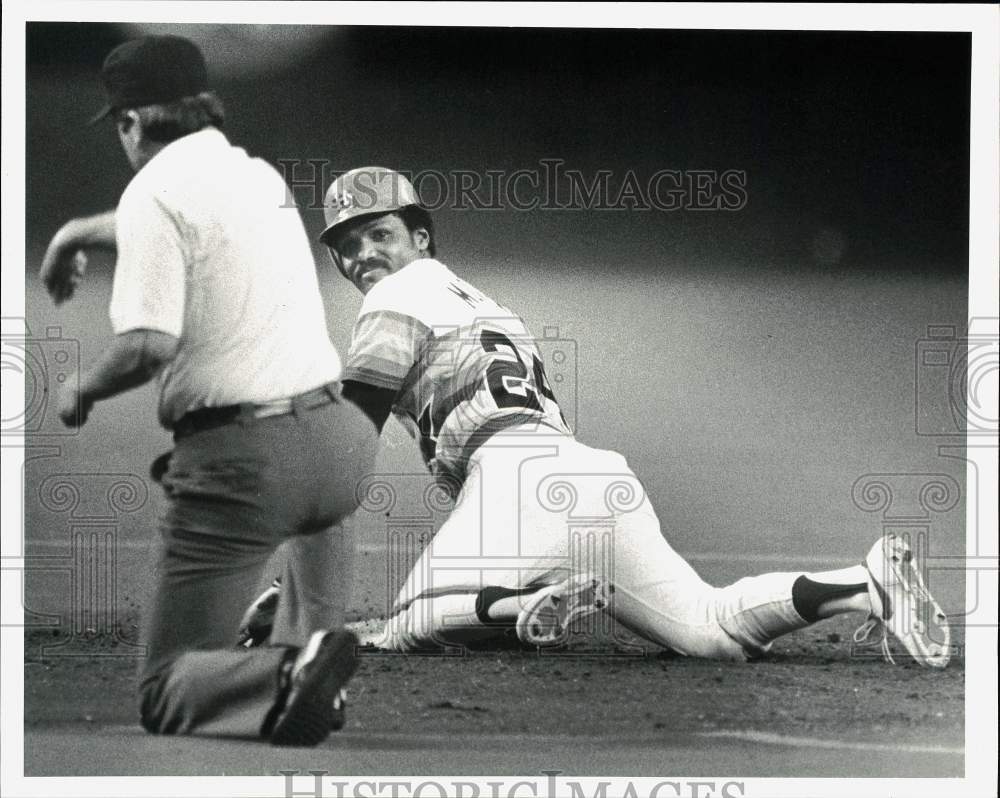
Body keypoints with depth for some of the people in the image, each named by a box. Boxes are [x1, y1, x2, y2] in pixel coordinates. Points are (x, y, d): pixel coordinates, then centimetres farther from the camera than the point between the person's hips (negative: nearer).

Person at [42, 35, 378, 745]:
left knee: (164, 693, 1)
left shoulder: (155, 191, -7)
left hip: (240, 459, -7)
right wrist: (78, 232, 53)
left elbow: (151, 343, -19)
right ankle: (314, 643, 24)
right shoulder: (261, 174, 17)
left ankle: (287, 679, -29)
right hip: (336, 440, 7)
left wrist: (83, 387, 1)